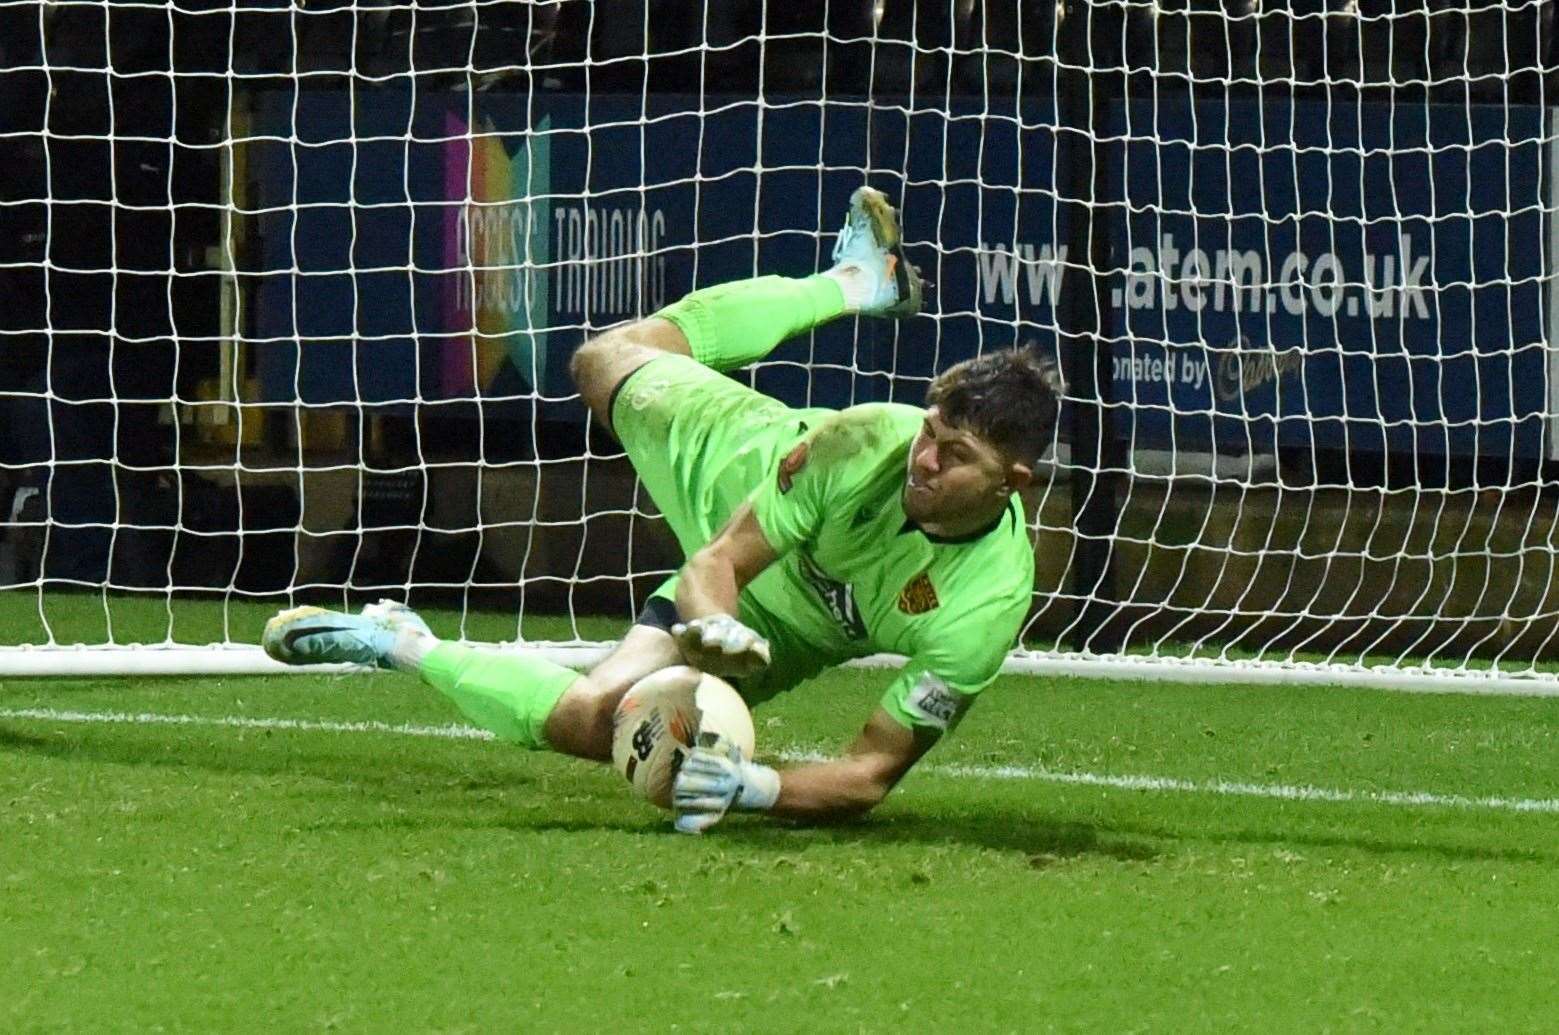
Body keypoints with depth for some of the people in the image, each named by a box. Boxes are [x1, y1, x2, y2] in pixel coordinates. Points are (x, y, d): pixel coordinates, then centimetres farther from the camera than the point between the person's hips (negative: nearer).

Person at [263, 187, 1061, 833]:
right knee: (604, 362, 28)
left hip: (776, 628, -2)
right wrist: (711, 627, -52)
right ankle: (857, 284, 44)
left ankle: (405, 649, 6)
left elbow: (873, 772, -34)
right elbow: (716, 565, -28)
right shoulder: (868, 440, -38)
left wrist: (751, 787, -52)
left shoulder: (985, 611, -41)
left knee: (585, 722, -17)